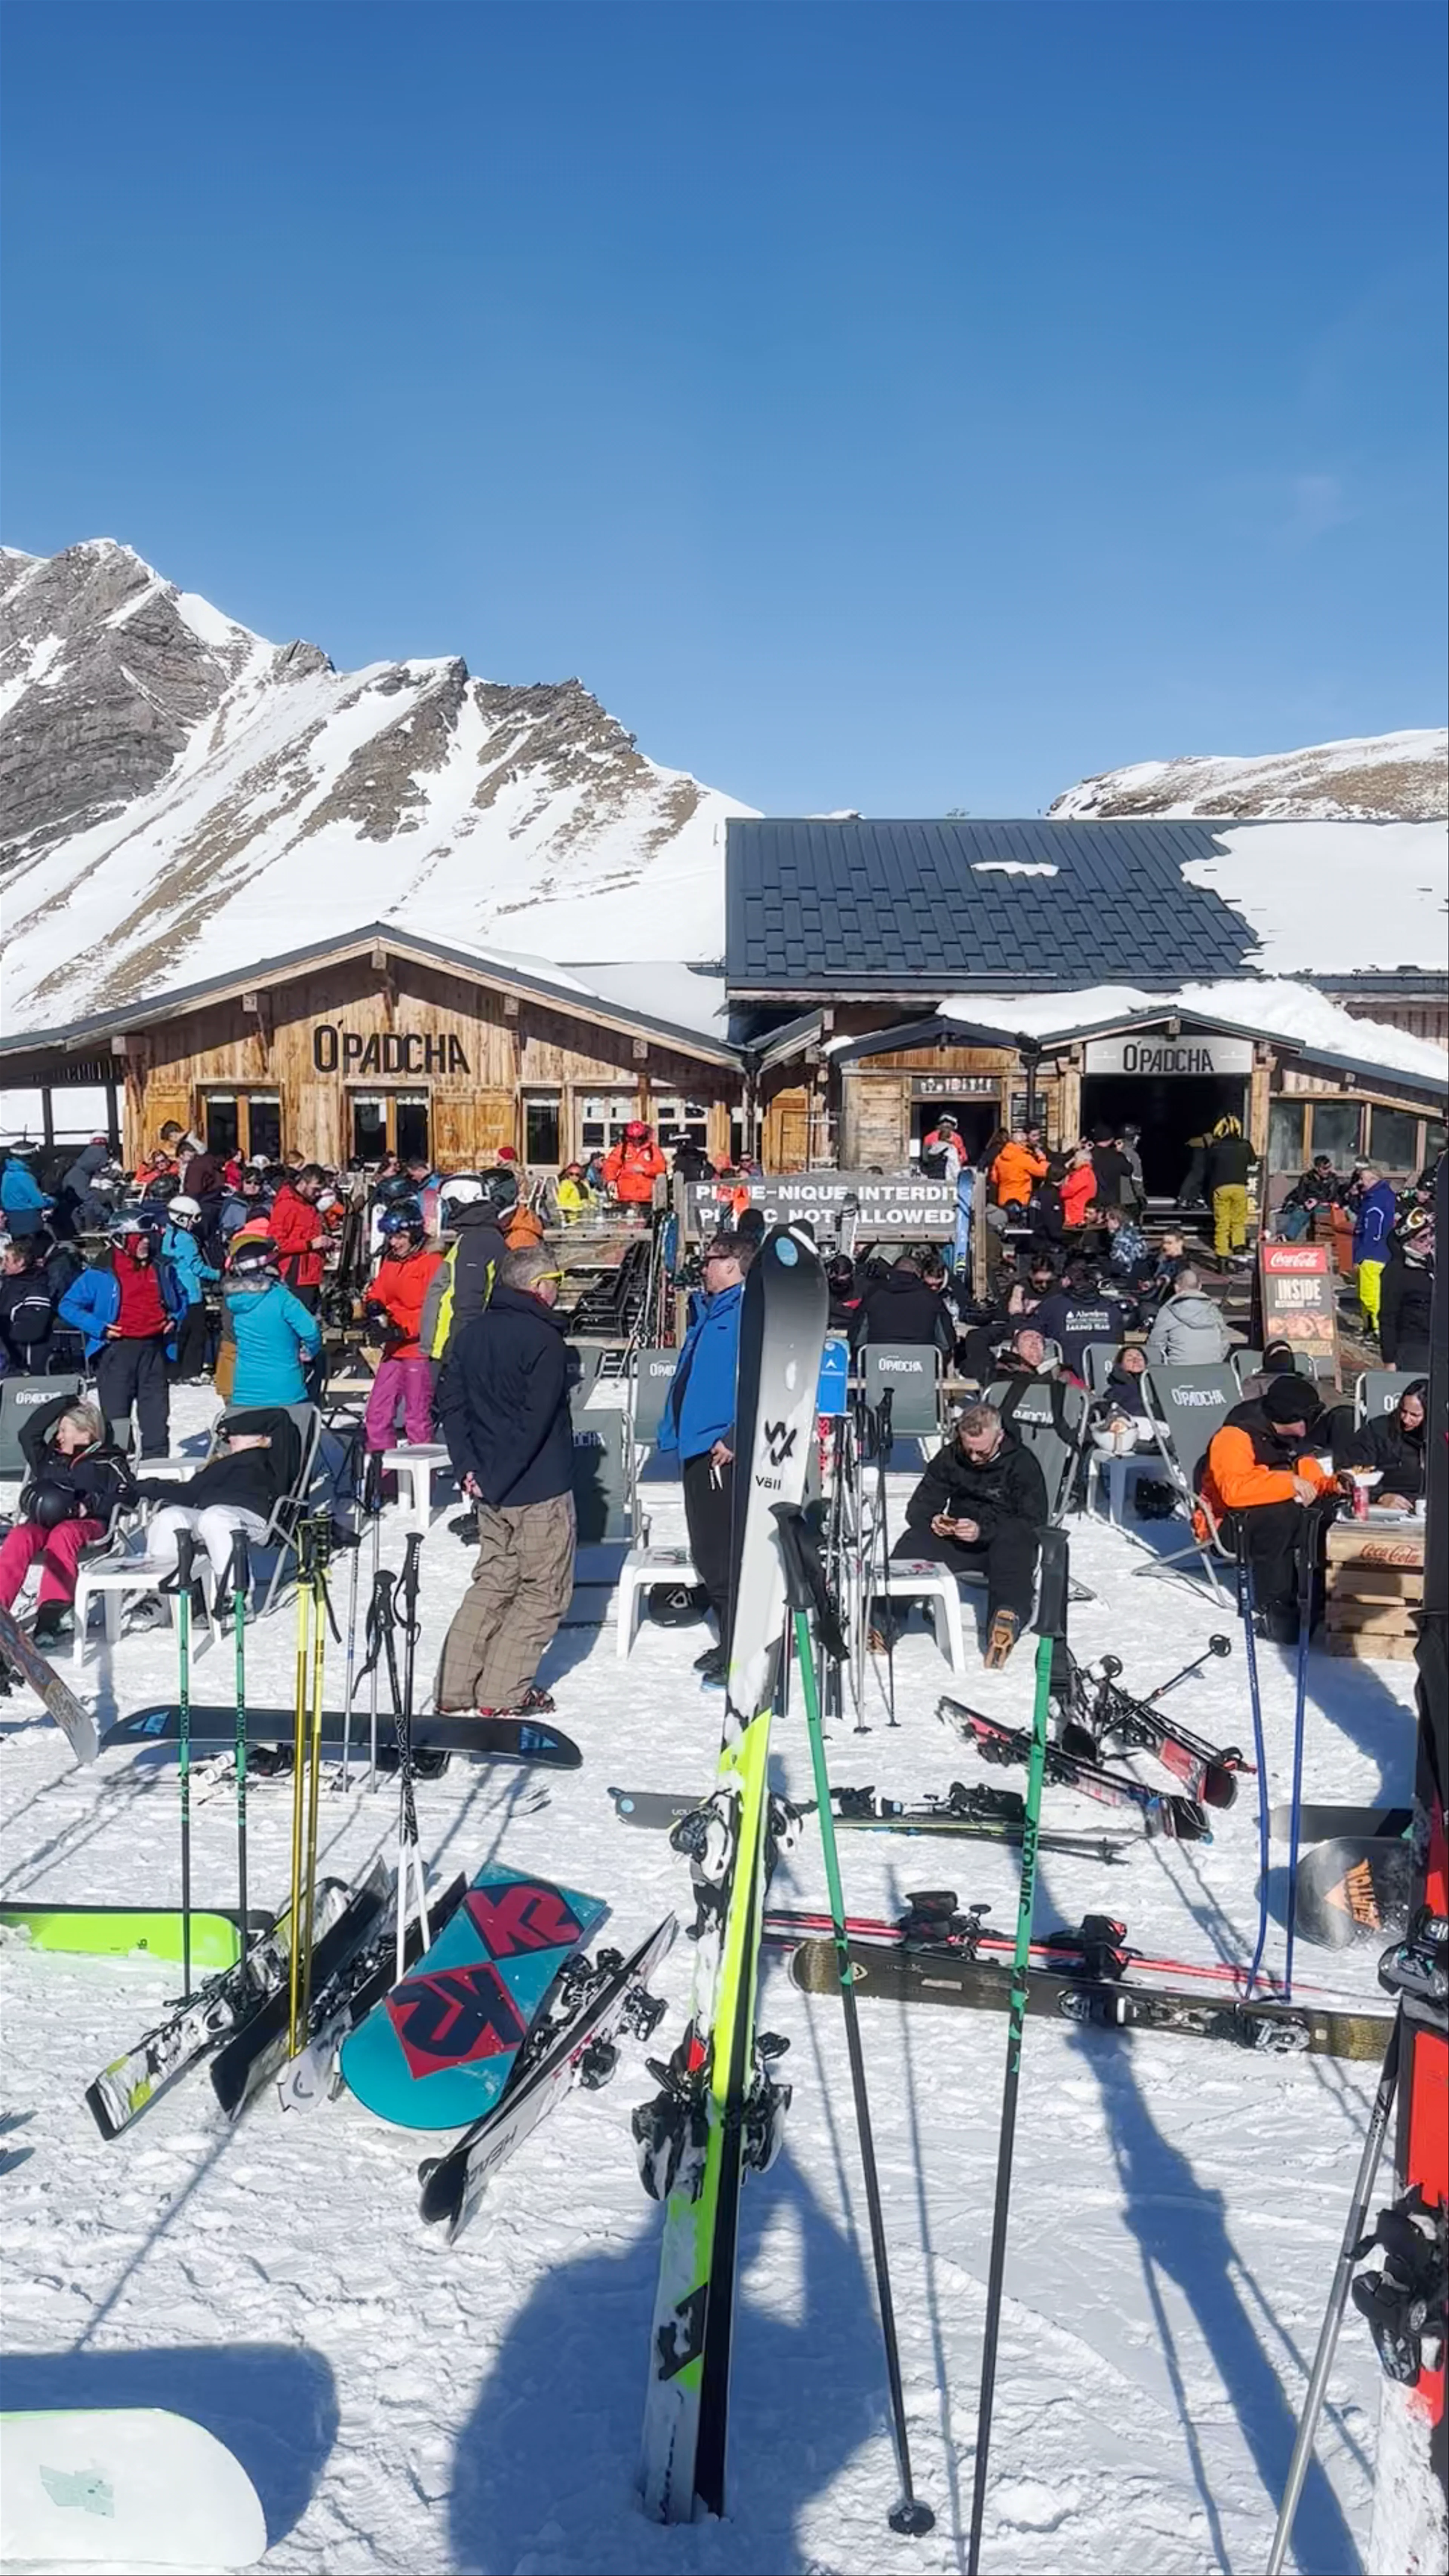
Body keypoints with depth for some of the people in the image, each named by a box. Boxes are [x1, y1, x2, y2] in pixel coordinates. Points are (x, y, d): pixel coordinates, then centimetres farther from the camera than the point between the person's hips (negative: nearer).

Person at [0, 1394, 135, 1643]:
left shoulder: (108, 1461, 18)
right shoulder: (49, 1458, 34)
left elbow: (126, 1494, 3)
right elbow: (28, 1433, 24)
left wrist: (88, 1506, -12)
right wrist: (66, 1403, 26)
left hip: (89, 1524, -4)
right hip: (44, 1523, 4)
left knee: (63, 1534, -40)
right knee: (20, 1537, -32)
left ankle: (52, 1612, -52)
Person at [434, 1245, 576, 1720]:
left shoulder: (473, 1332, 7)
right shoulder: (544, 1339, -16)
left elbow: (449, 1402, 8)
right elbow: (535, 1419, -23)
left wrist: (469, 1467, 5)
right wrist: (497, 1480, -17)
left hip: (491, 1489, 8)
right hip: (540, 1489, -7)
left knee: (494, 1581, 19)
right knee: (544, 1591, 6)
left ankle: (454, 1687, 17)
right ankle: (502, 1693, 5)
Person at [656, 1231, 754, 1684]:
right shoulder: (707, 1311, 17)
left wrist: (734, 1438, -23)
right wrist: (675, 1433, 20)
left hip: (724, 1452, -10)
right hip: (697, 1446, 10)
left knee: (725, 1554, -5)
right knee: (708, 1552, 15)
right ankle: (730, 1641, 26)